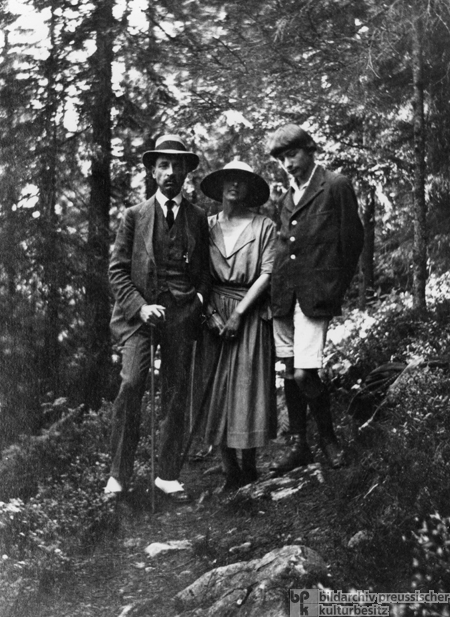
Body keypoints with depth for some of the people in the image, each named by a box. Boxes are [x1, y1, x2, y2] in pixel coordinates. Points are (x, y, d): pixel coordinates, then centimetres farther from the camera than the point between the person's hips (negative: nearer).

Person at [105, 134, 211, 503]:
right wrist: (140, 306, -9)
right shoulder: (135, 216, 8)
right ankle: (119, 473, -6)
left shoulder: (199, 219, 14)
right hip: (142, 309, -2)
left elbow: (206, 270, 20)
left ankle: (168, 475, 14)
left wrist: (200, 298, 1)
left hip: (183, 311, 2)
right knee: (132, 383, -18)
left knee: (177, 394, 2)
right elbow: (118, 270, 4)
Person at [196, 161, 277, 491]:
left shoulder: (264, 227, 0)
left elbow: (267, 273, -6)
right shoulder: (207, 226, 9)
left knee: (248, 386, -2)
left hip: (251, 312, -3)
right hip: (215, 313, 3)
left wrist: (239, 312, -12)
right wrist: (210, 311, -7)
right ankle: (229, 469, 9)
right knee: (216, 387, 1)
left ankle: (249, 466, 12)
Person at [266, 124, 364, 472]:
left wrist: (336, 290, -2)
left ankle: (328, 437, 12)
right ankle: (299, 447, 19)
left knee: (304, 374, -12)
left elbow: (353, 240, -2)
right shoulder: (287, 197, 17)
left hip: (315, 295, -6)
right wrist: (277, 287, 9)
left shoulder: (336, 186, -1)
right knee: (290, 372, 9)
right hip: (283, 295, 7)